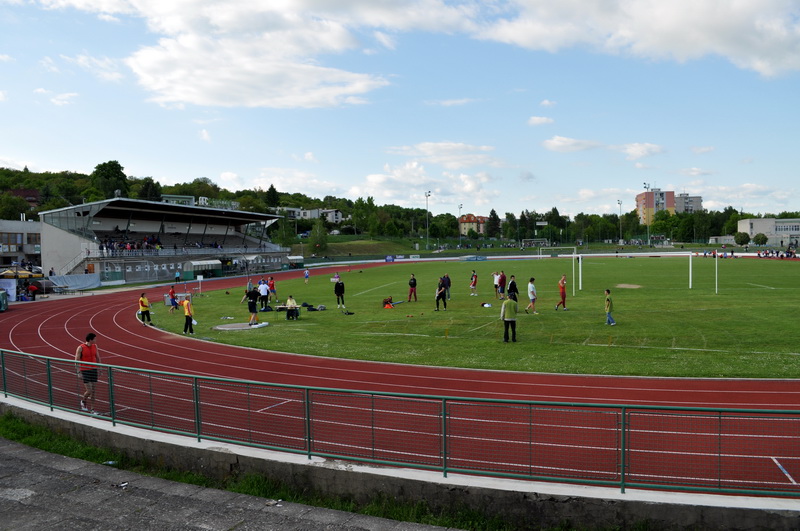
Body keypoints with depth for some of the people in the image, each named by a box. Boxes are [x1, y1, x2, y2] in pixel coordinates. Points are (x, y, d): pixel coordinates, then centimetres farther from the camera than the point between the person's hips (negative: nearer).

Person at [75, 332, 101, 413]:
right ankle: (83, 401, 25)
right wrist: (79, 372, -13)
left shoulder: (95, 346, 5)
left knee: (93, 391, 5)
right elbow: (76, 360, -9)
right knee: (89, 390, -7)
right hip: (85, 371, -5)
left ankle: (92, 409, 12)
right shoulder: (80, 348, -10)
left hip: (94, 370, 5)